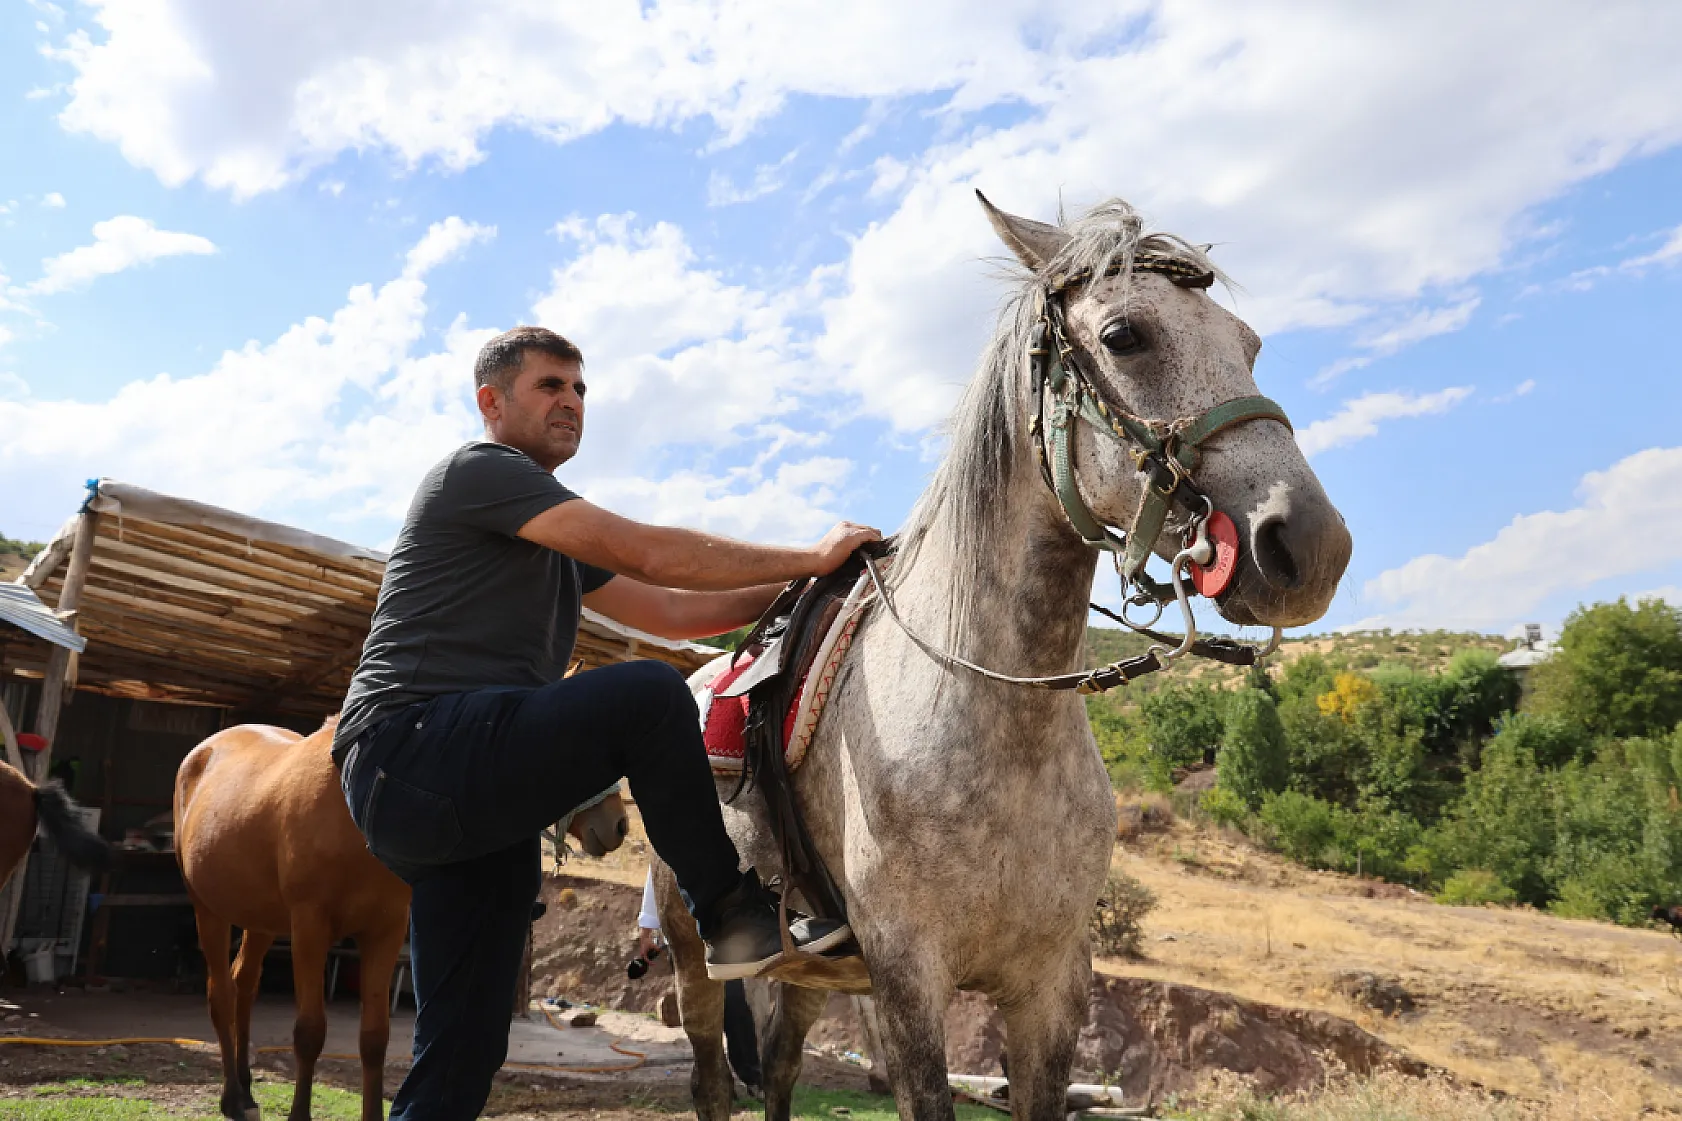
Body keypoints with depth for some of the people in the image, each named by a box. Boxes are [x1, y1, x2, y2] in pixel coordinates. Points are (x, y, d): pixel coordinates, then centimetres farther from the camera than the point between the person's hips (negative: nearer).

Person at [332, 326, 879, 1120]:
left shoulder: (556, 539, 27)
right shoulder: (477, 471, -3)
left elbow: (671, 613, 22)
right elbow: (648, 555, -13)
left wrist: (798, 586, 13)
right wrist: (811, 558, -9)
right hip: (415, 751, -9)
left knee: (461, 1057, 7)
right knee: (648, 694, -25)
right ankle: (731, 914, -10)